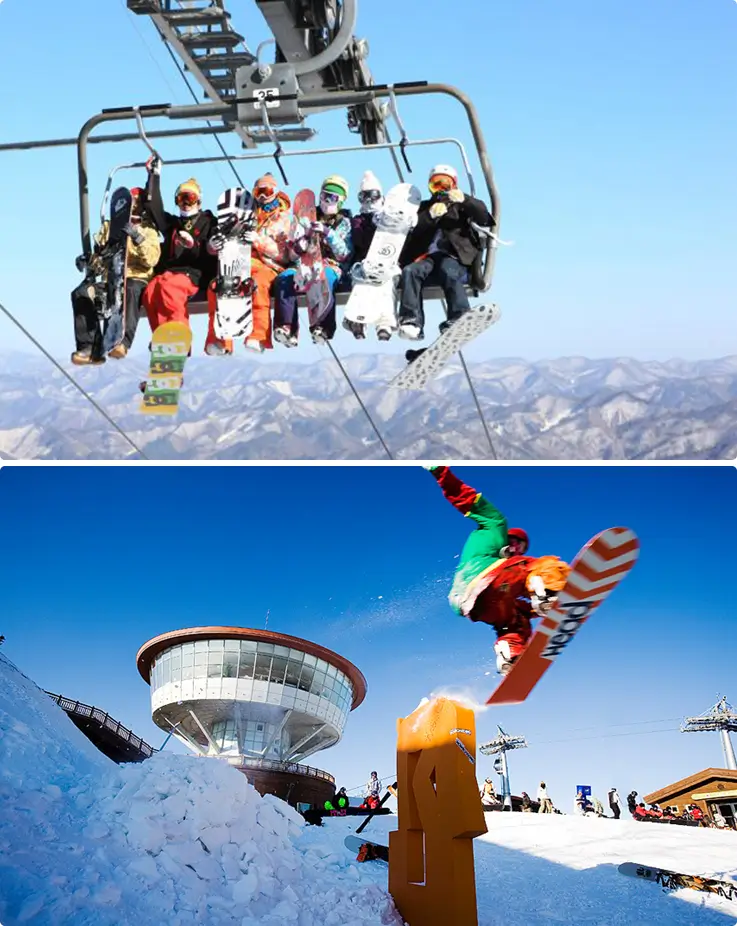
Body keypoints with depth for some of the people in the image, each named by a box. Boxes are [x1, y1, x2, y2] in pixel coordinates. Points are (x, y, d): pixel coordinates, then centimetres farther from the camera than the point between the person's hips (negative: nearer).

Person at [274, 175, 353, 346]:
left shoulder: (344, 222, 10)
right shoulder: (308, 218, 15)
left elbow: (344, 255, -4)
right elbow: (293, 255, 12)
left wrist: (328, 233, -14)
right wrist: (300, 244, -10)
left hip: (331, 266, -3)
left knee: (322, 279, -40)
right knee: (284, 279, -30)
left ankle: (323, 328, -36)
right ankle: (286, 328, -33)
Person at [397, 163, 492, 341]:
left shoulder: (461, 206, 23)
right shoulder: (424, 207, 28)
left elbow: (484, 218, 4)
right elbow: (412, 230, 9)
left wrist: (465, 200, -13)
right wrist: (430, 215, -9)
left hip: (455, 258, -2)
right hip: (428, 258, 2)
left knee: (448, 271, -37)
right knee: (409, 271, -29)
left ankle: (460, 319, -44)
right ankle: (411, 321, -39)